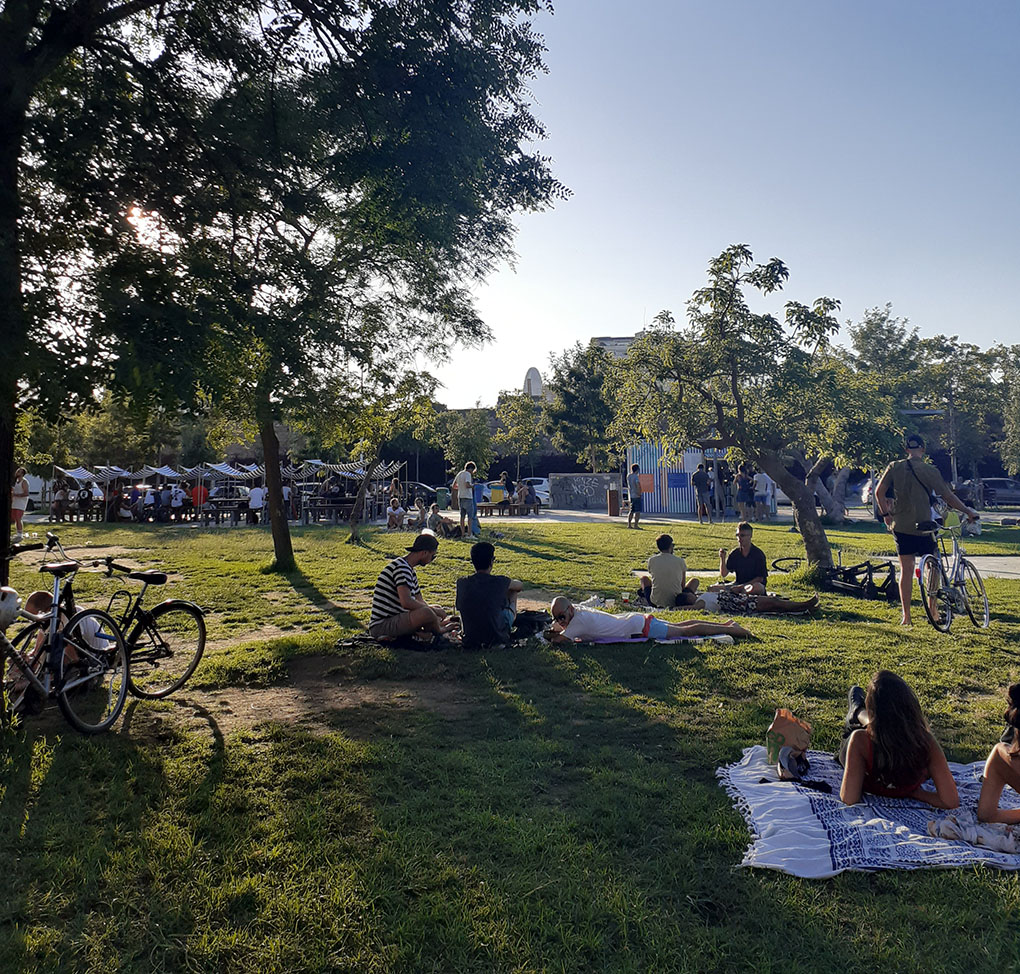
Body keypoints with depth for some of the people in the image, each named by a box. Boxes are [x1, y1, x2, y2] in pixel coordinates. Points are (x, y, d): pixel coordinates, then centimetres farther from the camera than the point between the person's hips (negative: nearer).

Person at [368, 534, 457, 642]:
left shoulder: (411, 571, 15)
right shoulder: (401, 567, -19)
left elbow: (420, 601, 19)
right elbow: (406, 602, -30)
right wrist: (433, 610, -19)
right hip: (381, 626, -11)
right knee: (426, 612, -31)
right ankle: (439, 631, -2)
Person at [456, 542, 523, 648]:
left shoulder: (461, 583, -10)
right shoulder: (500, 582, -18)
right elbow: (520, 585, 7)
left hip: (469, 640, 3)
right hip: (497, 639, -3)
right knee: (513, 591, 18)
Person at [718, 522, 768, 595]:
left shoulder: (758, 553, -10)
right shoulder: (734, 553, 2)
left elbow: (760, 578, -11)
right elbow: (723, 575, -1)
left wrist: (741, 586, -20)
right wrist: (722, 559, -16)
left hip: (756, 584, -3)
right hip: (739, 584, 3)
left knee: (754, 587, -40)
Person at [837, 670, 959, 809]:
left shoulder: (861, 740, -41)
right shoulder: (926, 742, -34)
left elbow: (849, 799, -37)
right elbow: (951, 801, -33)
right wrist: (915, 792, -16)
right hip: (906, 791, 2)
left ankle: (856, 713, 60)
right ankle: (858, 714, 60)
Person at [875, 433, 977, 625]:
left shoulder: (894, 467, -1)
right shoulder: (930, 471, -8)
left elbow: (879, 492, -2)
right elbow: (949, 497, -5)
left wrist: (886, 514, 11)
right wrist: (968, 512, 8)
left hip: (900, 526, 2)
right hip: (922, 527, -2)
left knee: (906, 570, 7)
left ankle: (906, 616, 7)